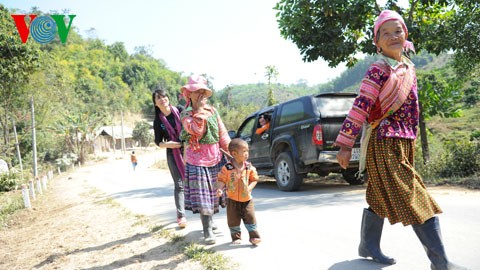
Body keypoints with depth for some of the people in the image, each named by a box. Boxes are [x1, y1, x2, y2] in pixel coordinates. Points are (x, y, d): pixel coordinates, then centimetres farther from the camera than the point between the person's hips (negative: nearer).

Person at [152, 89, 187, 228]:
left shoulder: (180, 110, -1)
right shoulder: (158, 121, 0)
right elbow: (158, 142, 5)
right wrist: (167, 144, -16)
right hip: (173, 153, 0)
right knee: (179, 184, -3)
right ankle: (181, 215, 2)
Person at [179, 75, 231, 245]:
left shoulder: (212, 111, 7)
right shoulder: (186, 115, -3)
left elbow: (222, 132, 9)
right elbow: (195, 130, -23)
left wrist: (229, 150, 6)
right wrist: (200, 109, -19)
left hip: (215, 158, 4)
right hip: (197, 160, -4)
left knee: (213, 193, 13)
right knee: (202, 196, -7)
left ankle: (209, 220, 34)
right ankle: (208, 231, -3)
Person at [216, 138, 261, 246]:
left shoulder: (249, 167, -5)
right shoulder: (227, 168, -12)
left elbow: (254, 179, 2)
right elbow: (221, 179, -5)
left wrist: (249, 188, -14)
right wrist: (219, 189, -22)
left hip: (246, 198, 1)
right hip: (232, 199, -1)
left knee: (250, 217, -2)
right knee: (233, 220, 7)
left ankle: (254, 236, 9)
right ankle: (236, 237, 25)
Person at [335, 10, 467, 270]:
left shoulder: (409, 68, 13)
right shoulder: (378, 70, -11)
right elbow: (360, 106, -17)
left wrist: (411, 138, 23)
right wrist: (345, 144, -20)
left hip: (404, 143, 8)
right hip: (384, 143, -8)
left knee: (381, 197, 16)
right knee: (415, 201, -7)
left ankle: (368, 246, 31)